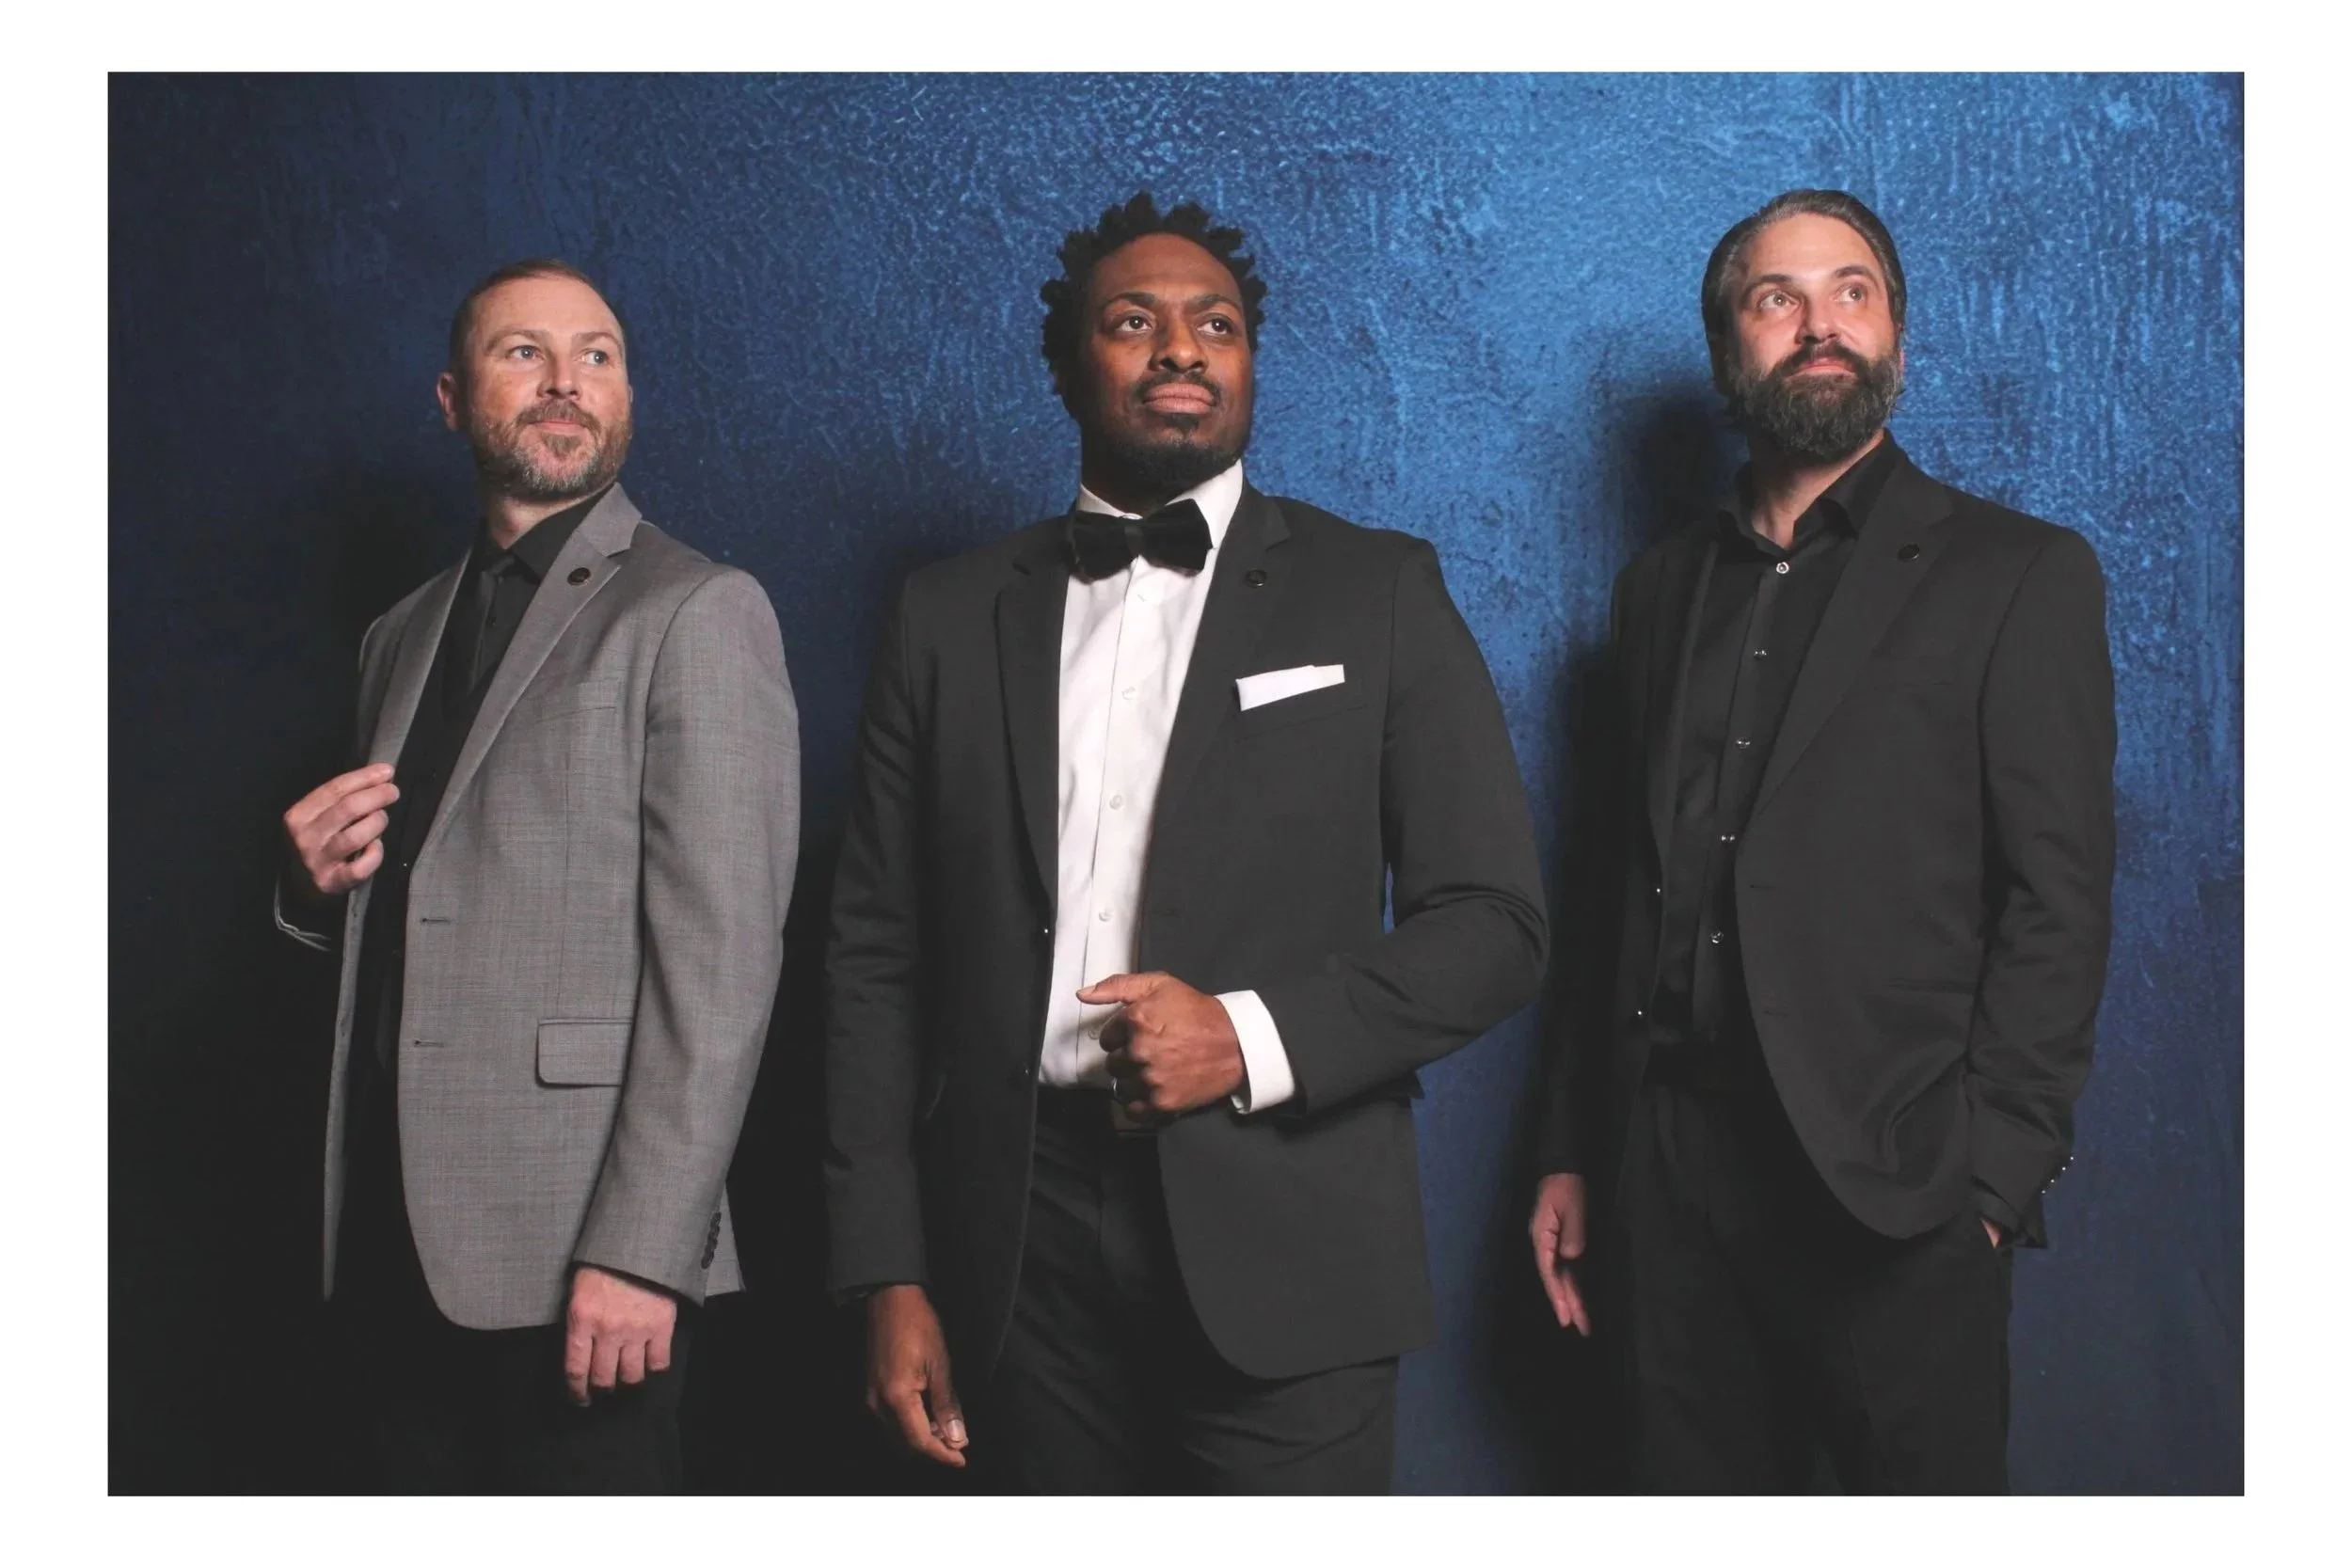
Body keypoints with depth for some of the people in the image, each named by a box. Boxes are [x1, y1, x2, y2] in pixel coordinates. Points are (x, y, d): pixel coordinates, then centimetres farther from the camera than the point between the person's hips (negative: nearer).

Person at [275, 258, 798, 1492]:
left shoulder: (698, 615, -5)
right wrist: (320, 883, 2)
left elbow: (721, 955, -13)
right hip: (393, 1245, 7)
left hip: (576, 1253, -6)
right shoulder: (403, 637, 17)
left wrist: (642, 1251, -18)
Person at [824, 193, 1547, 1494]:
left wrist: (1251, 1037, -14)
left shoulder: (1378, 593, 4)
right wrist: (889, 1276, 1)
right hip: (1026, 1258, 2)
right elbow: (878, 958, 7)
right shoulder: (950, 617, 9)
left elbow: (1494, 924, 0)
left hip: (1280, 1252, -1)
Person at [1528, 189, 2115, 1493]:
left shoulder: (2019, 575, 1)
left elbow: (2058, 897, -5)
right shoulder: (1663, 586, 14)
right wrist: (1573, 1150, 10)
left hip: (1892, 1187, -3)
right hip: (1676, 1175, 4)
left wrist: (1992, 1176, -13)